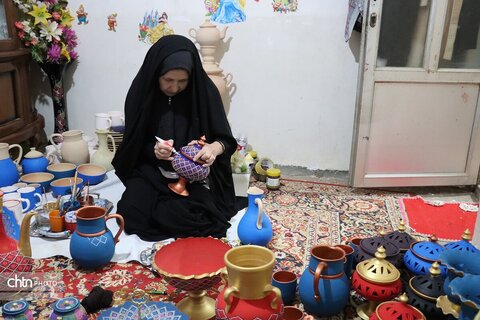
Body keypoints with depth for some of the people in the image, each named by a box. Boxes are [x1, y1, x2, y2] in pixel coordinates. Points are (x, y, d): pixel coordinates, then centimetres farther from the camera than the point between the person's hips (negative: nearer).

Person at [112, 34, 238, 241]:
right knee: (131, 214, -21)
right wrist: (153, 150, -23)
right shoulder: (142, 91, -7)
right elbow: (134, 144, 1)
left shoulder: (204, 91, -10)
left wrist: (214, 147, -30)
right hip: (151, 172, 2)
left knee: (187, 216, -26)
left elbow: (226, 139, -5)